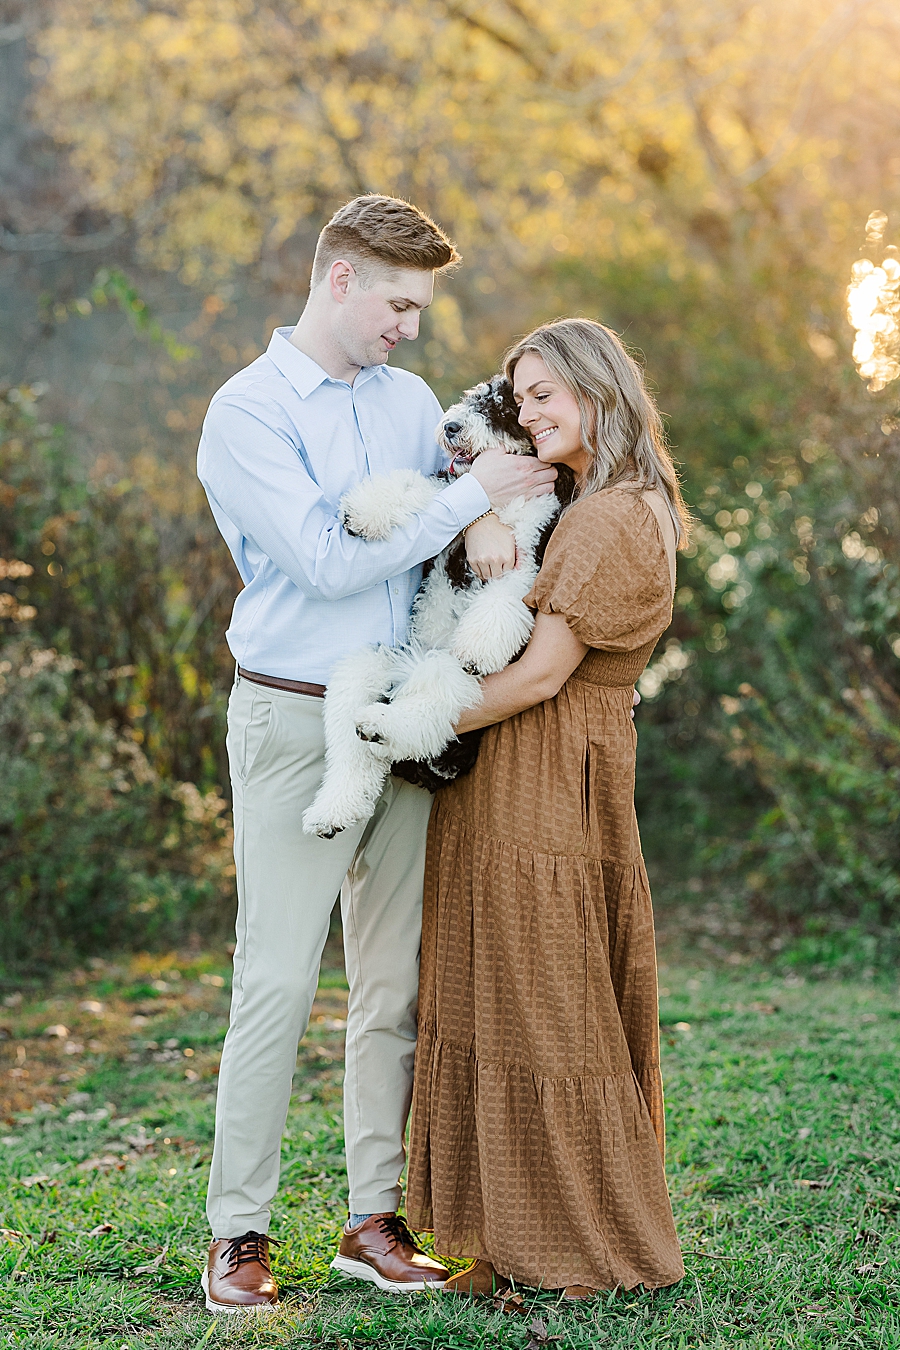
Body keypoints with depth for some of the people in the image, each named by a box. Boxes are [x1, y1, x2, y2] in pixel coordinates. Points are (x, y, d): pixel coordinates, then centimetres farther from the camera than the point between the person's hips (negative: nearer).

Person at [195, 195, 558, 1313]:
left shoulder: (410, 400, 15)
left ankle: (375, 1221, 15)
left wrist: (494, 524, -5)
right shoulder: (246, 413, -5)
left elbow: (460, 529, 20)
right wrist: (471, 496, -13)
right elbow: (328, 561, -15)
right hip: (296, 723, -6)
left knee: (395, 984, 6)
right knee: (277, 983, -5)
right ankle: (237, 1232, 5)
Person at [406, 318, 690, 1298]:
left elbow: (543, 672, -19)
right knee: (504, 1012, 12)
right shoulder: (629, 507, 15)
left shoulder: (613, 521, -16)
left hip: (547, 786, -10)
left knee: (547, 1019, 0)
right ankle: (517, 1246, 19)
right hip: (514, 788, 10)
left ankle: (593, 1249, 13)